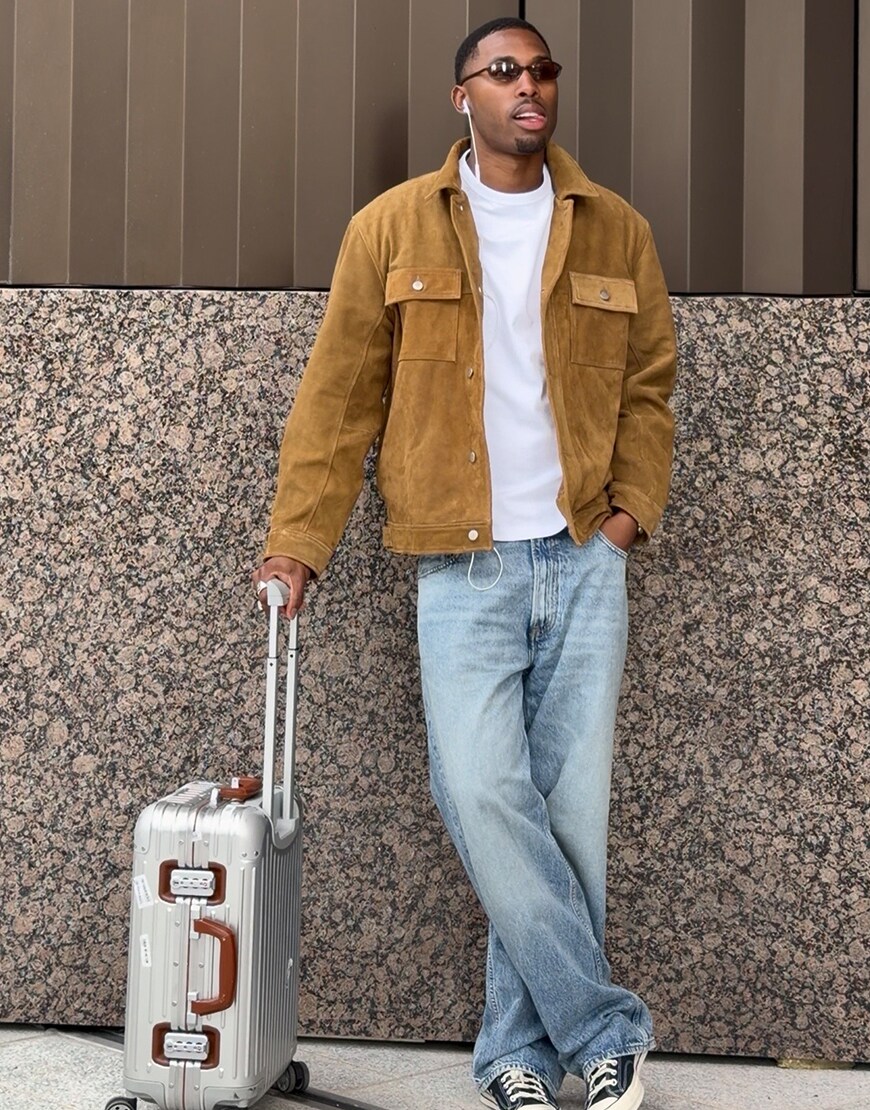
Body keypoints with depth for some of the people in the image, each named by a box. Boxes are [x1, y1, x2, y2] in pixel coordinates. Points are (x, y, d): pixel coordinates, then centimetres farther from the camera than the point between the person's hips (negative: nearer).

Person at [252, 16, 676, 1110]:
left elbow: (647, 382, 17)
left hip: (584, 559, 2)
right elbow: (338, 397, 4)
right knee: (482, 793, -14)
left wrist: (633, 503, 3)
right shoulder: (392, 228, 4)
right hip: (462, 567, -2)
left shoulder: (614, 230, 10)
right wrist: (296, 539, 0)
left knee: (569, 809, 2)